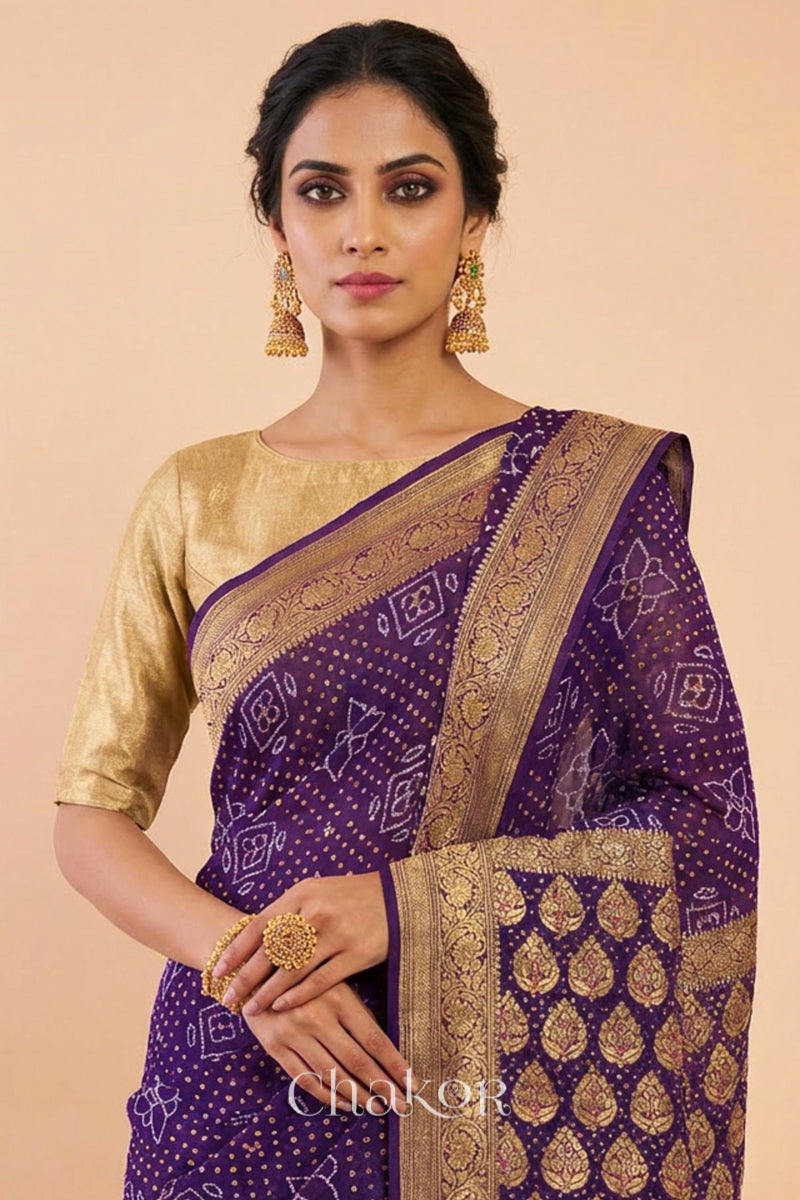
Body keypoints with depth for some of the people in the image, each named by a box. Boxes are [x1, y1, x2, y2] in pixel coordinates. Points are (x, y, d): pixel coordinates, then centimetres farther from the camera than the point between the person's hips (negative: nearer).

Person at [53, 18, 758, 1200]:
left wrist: (408, 907, -16)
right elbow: (93, 809, 4)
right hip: (247, 1076, 2)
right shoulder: (199, 498, 1)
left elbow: (710, 818, -7)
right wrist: (236, 953, -15)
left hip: (520, 1100, -1)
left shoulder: (595, 486, -5)